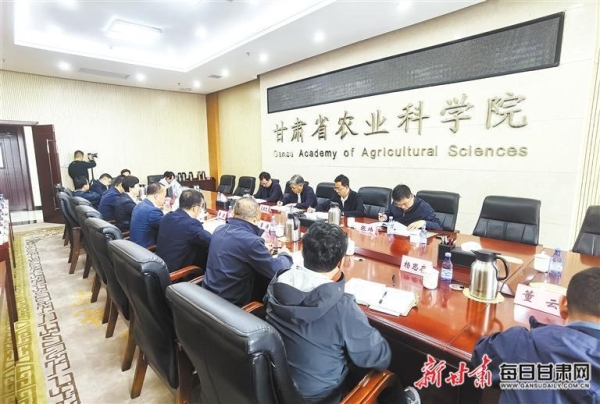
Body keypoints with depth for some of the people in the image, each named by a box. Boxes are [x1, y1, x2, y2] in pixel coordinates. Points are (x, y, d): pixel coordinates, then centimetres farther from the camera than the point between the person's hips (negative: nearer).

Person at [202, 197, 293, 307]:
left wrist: (262, 251, 18)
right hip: (230, 302, -7)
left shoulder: (219, 230, -1)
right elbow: (277, 272, -15)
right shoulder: (251, 241, -25)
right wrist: (284, 255, 4)